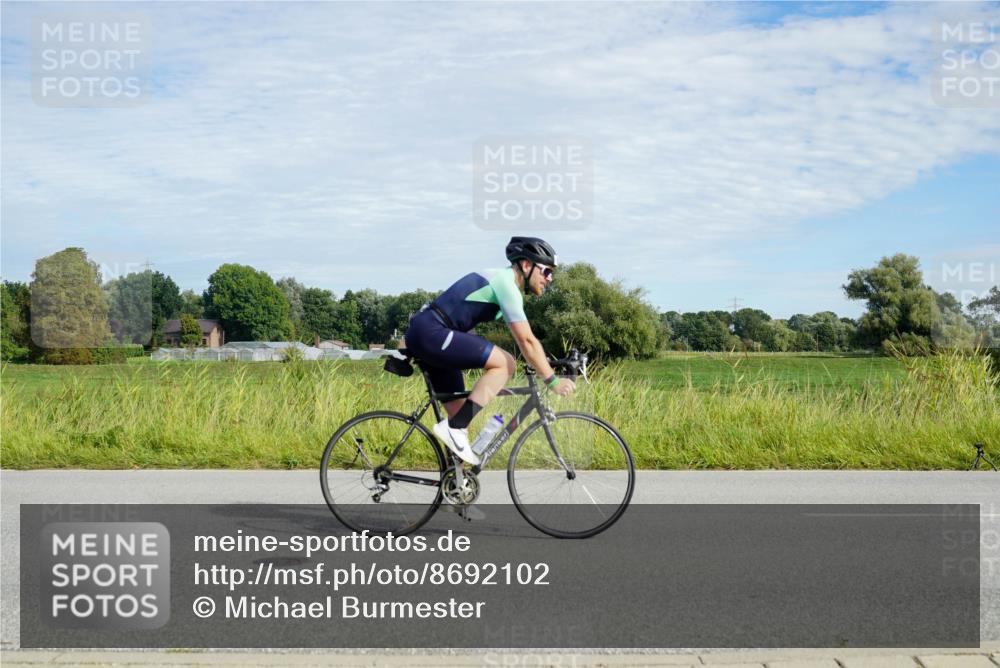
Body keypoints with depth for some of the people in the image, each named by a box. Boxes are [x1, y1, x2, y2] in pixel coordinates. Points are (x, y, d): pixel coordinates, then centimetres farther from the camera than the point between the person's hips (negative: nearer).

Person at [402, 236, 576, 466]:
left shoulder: (501, 280, 20)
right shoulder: (507, 285, -11)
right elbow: (526, 341, -16)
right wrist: (552, 381, -12)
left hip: (421, 334, 10)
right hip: (432, 333, -10)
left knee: (459, 409, 15)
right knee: (504, 363, -15)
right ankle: (454, 428, -15)